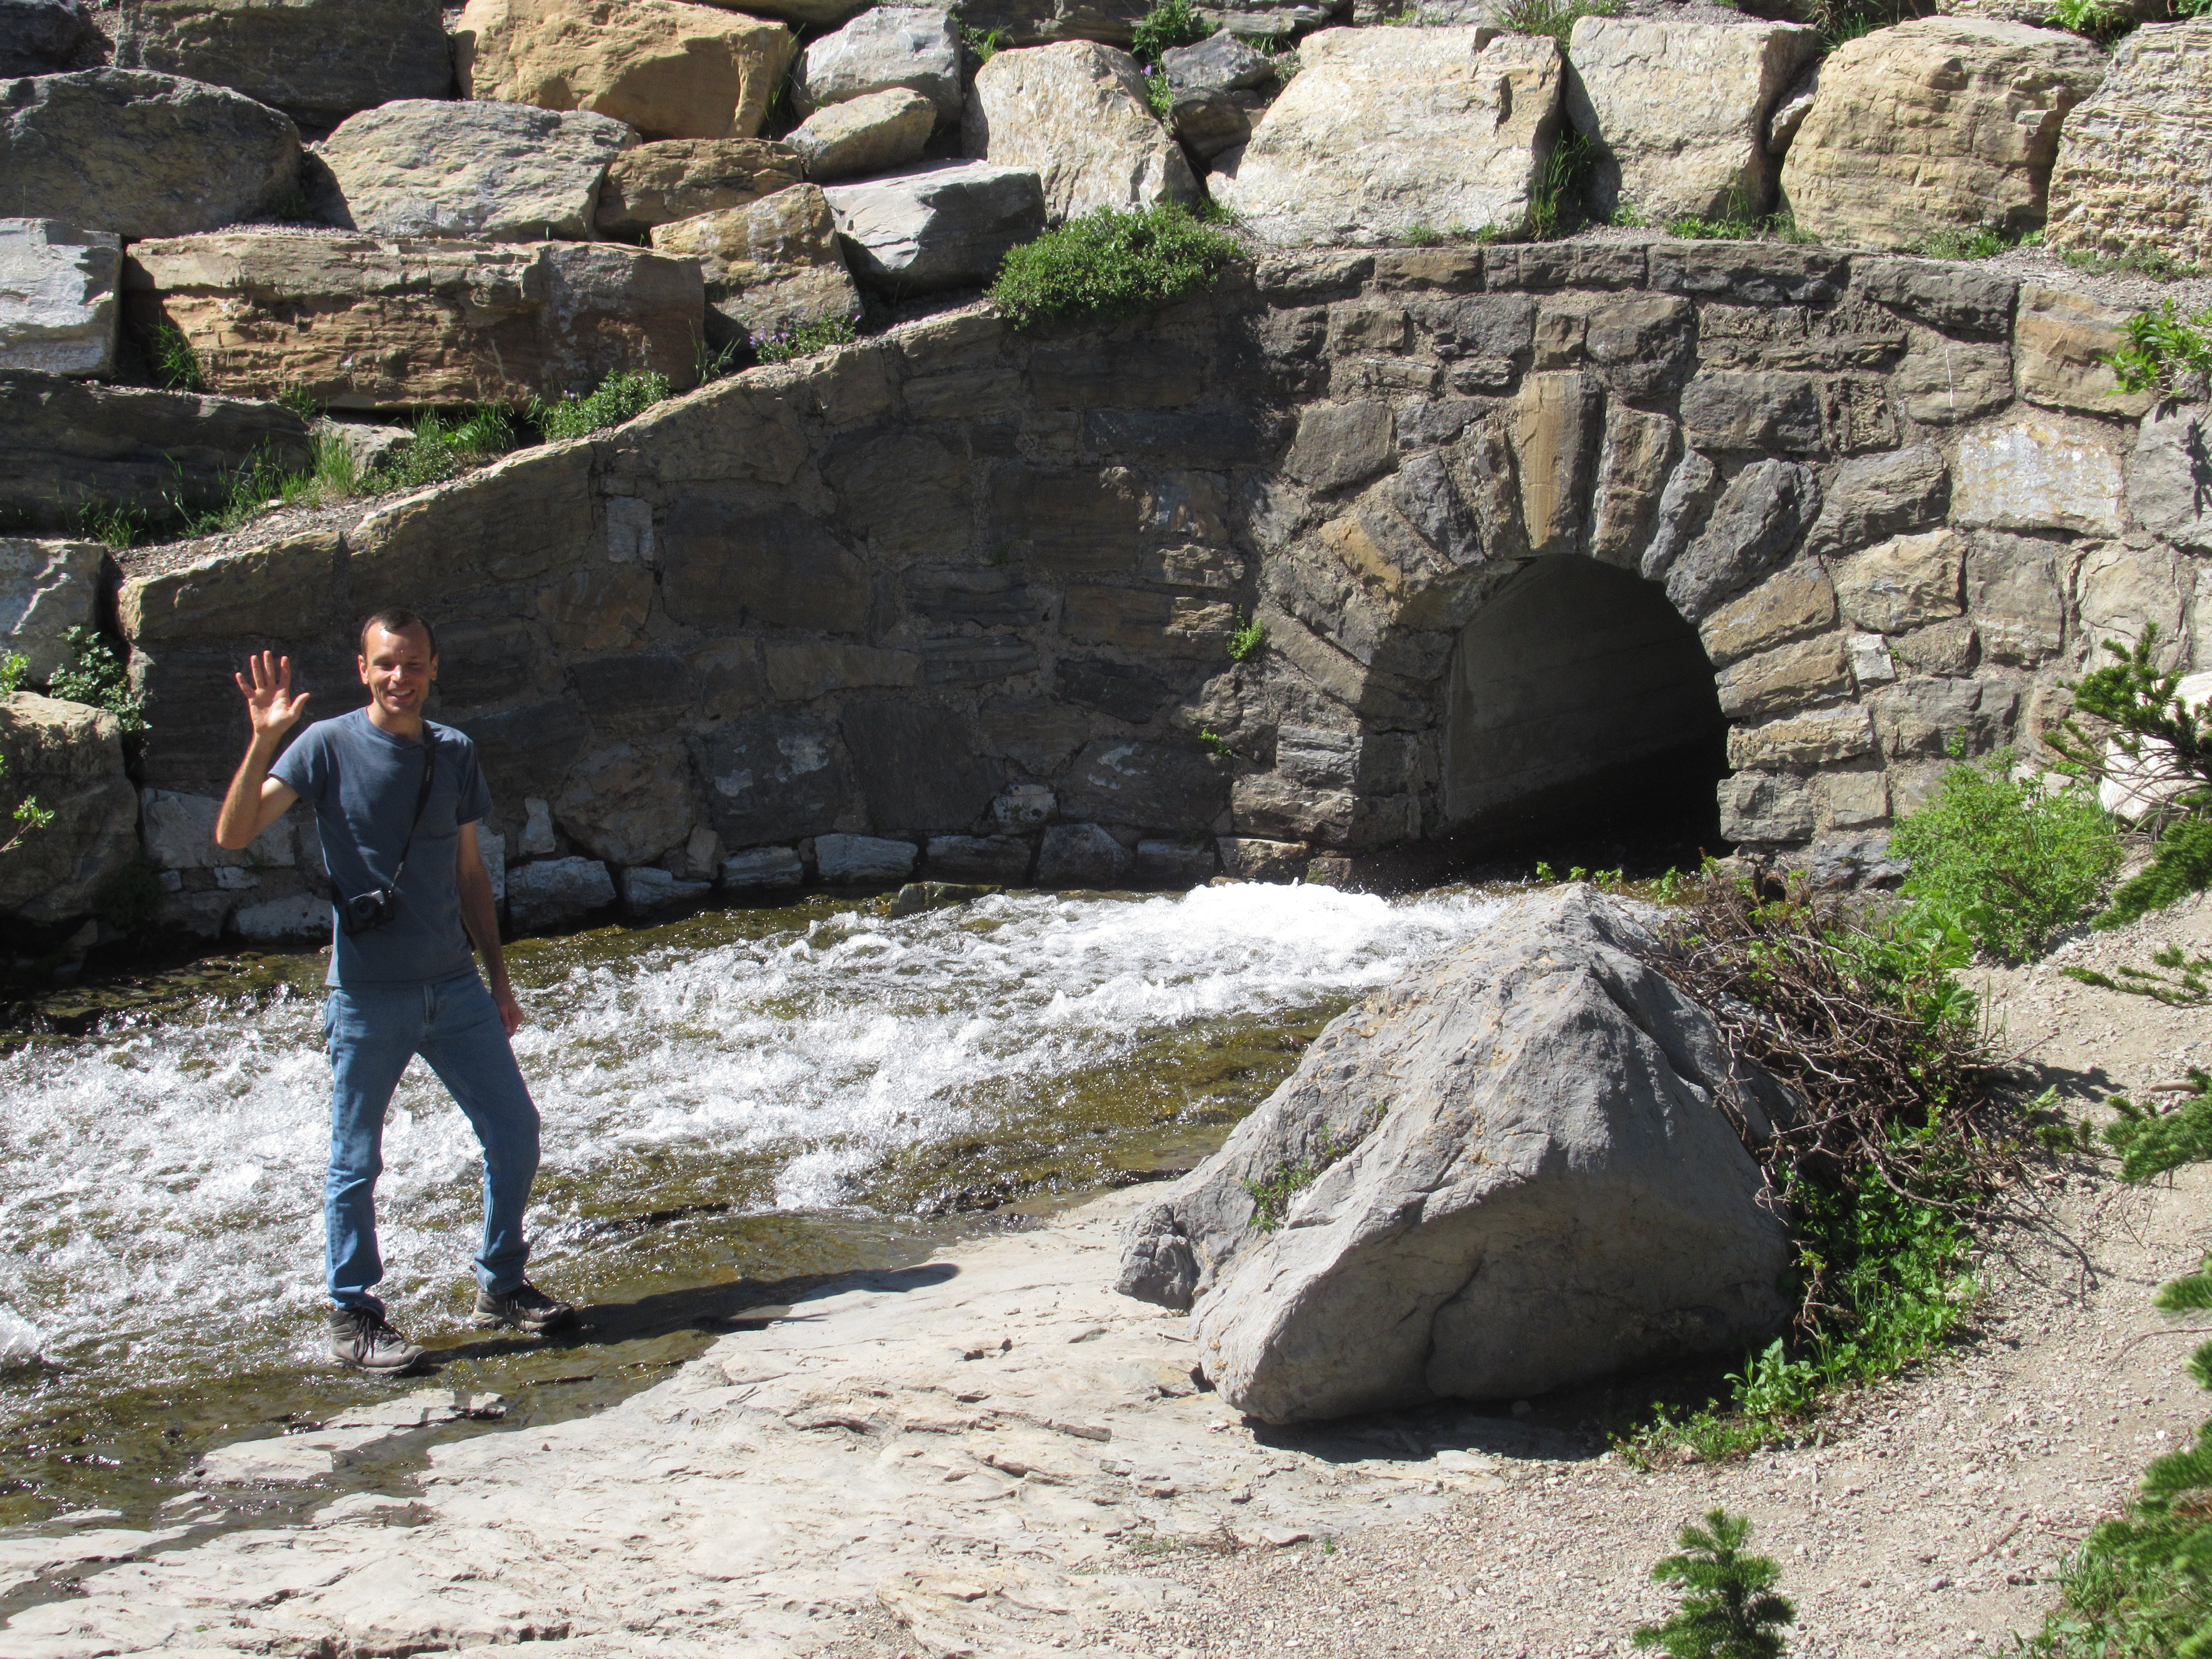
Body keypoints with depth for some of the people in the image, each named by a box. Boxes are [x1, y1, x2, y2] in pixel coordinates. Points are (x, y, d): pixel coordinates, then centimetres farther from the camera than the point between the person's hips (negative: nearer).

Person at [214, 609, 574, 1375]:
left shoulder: (455, 753, 8)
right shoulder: (328, 747, -7)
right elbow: (233, 834, -17)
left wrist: (499, 978, 15)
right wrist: (264, 741, -29)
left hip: (455, 987, 5)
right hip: (368, 994, -5)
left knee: (515, 1132, 7)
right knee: (356, 1162, 3)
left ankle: (502, 1286, 24)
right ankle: (354, 1319, 15)